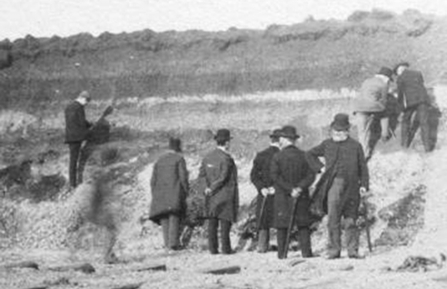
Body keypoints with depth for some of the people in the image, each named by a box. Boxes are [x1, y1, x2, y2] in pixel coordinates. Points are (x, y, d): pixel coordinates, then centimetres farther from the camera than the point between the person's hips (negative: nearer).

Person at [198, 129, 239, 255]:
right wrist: (212, 189, -9)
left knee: (212, 222, 8)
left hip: (211, 197, 6)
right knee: (225, 221, -1)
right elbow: (222, 177, -19)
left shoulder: (208, 157, 6)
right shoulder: (226, 159, -15)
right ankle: (225, 248, -1)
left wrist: (208, 187, 6)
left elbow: (201, 175, 5)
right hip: (226, 196, -6)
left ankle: (212, 248, 8)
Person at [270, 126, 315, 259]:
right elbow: (311, 175, -4)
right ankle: (306, 251, 1)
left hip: (282, 197, -2)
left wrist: (290, 189, -13)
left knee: (281, 225, 4)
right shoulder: (303, 156, 3)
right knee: (303, 225, 8)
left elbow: (275, 176, -13)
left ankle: (282, 253, 2)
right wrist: (300, 187, -11)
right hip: (302, 197, 2)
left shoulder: (277, 157, -5)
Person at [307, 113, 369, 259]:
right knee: (333, 220, -4)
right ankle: (334, 251, 0)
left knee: (350, 221, 3)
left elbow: (362, 167, 7)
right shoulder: (327, 144, 11)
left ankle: (352, 250, 7)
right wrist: (320, 167, 10)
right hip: (333, 185, 0)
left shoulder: (355, 146, 8)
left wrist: (364, 185, -3)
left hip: (351, 187, 0)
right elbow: (310, 154, 23)